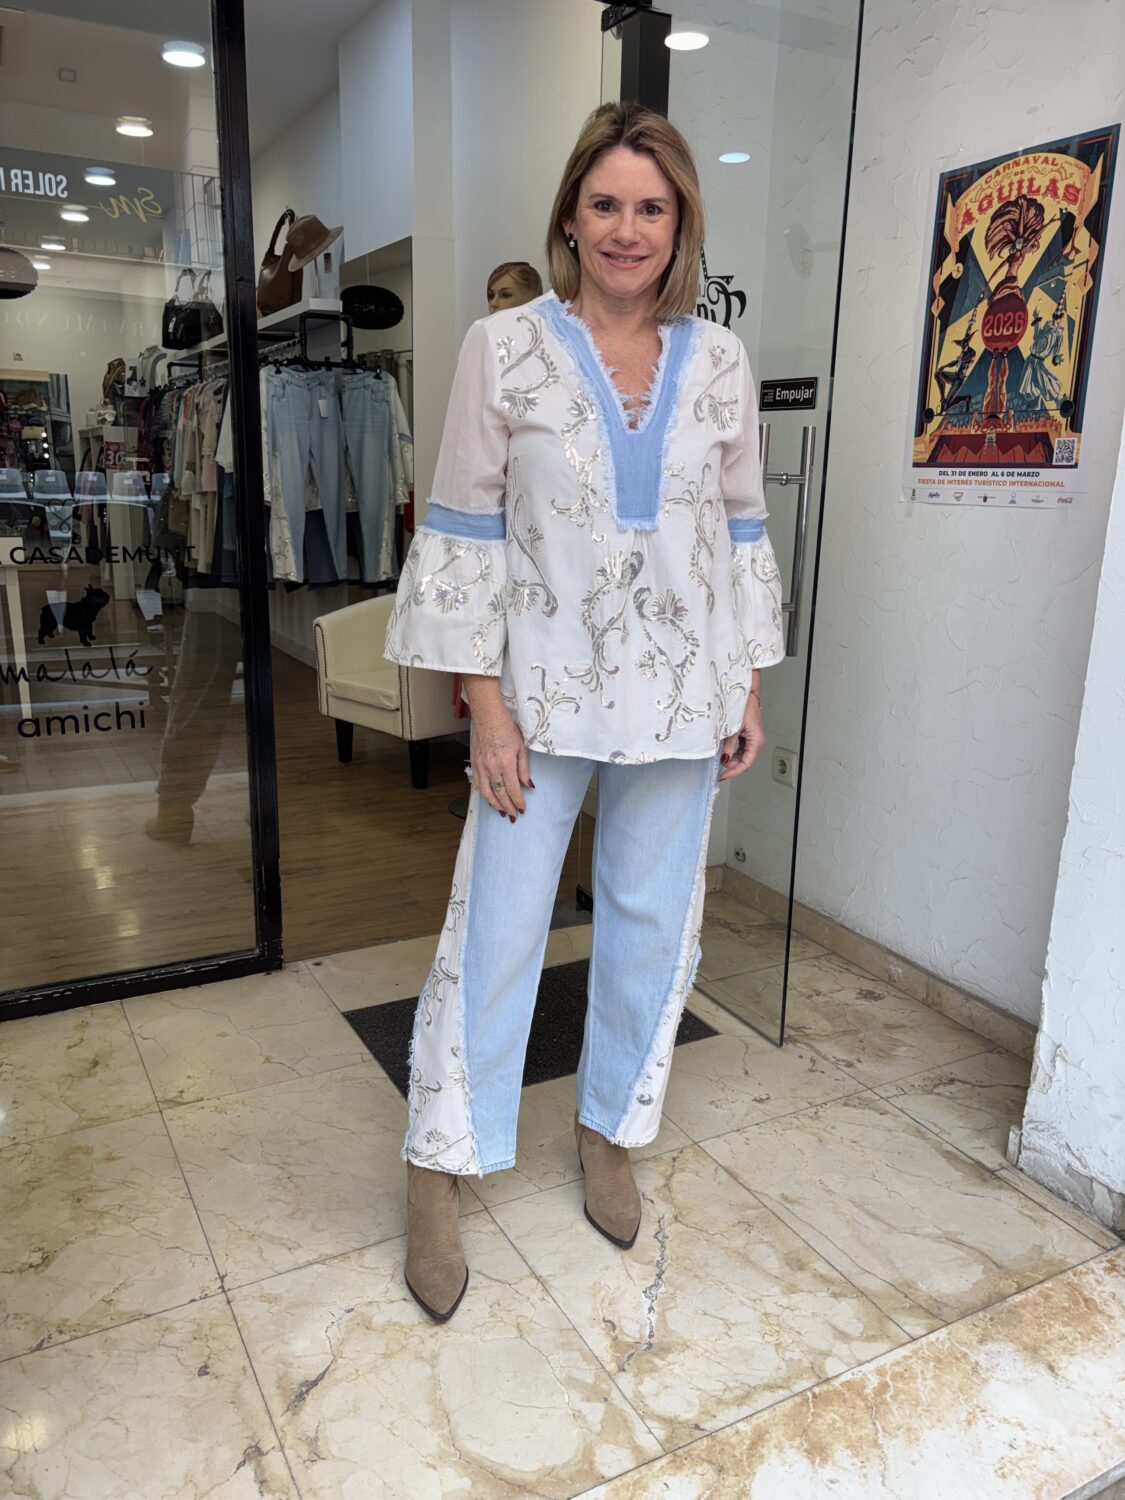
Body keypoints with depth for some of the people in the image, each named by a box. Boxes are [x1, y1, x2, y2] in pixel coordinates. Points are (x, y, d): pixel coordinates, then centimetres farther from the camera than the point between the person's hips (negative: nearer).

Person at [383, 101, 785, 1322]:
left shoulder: (718, 361, 5)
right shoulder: (505, 348, -4)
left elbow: (741, 529, 10)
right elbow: (465, 529, -5)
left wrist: (750, 688, 6)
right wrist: (485, 703, -10)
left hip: (679, 695, 4)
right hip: (545, 690, -3)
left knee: (653, 922, 12)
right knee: (495, 929, 2)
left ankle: (609, 1130, 35)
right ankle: (440, 1171, 22)